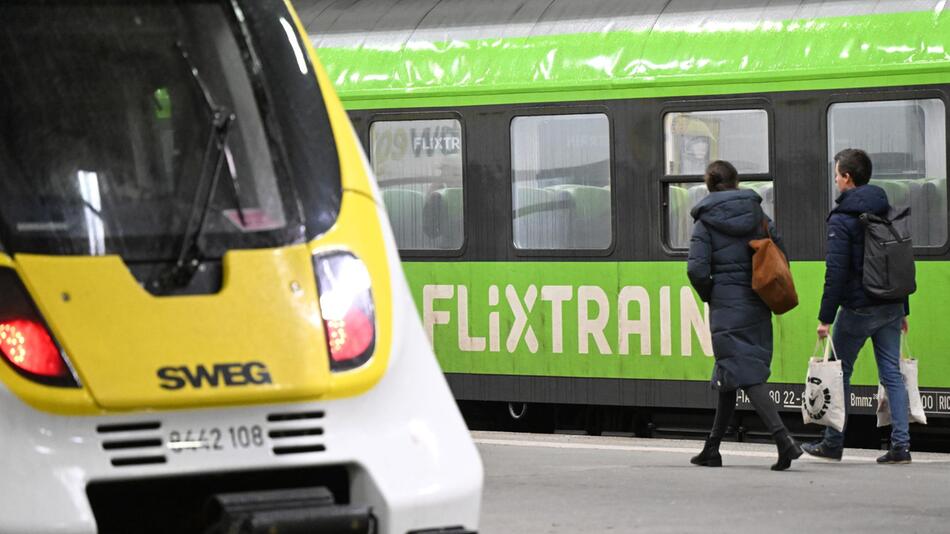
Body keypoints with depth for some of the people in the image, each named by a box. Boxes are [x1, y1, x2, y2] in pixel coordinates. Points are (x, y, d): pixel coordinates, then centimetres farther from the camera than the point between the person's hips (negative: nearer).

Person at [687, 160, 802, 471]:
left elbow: (697, 269, -13)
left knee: (746, 376, -9)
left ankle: (783, 440, -26)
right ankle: (712, 449, 21)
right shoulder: (757, 214, 7)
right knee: (731, 376, 15)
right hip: (758, 307, 5)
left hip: (726, 306, -5)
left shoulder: (706, 221, -5)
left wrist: (709, 296, 5)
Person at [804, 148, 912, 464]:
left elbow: (836, 271, -16)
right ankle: (901, 445, 0)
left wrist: (826, 317, -14)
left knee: (840, 372, 7)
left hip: (858, 308, -6)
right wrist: (902, 310, 21)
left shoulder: (842, 219, -11)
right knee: (891, 373, 6)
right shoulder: (887, 212, 11)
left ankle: (833, 443, 13)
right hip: (891, 307, 6)